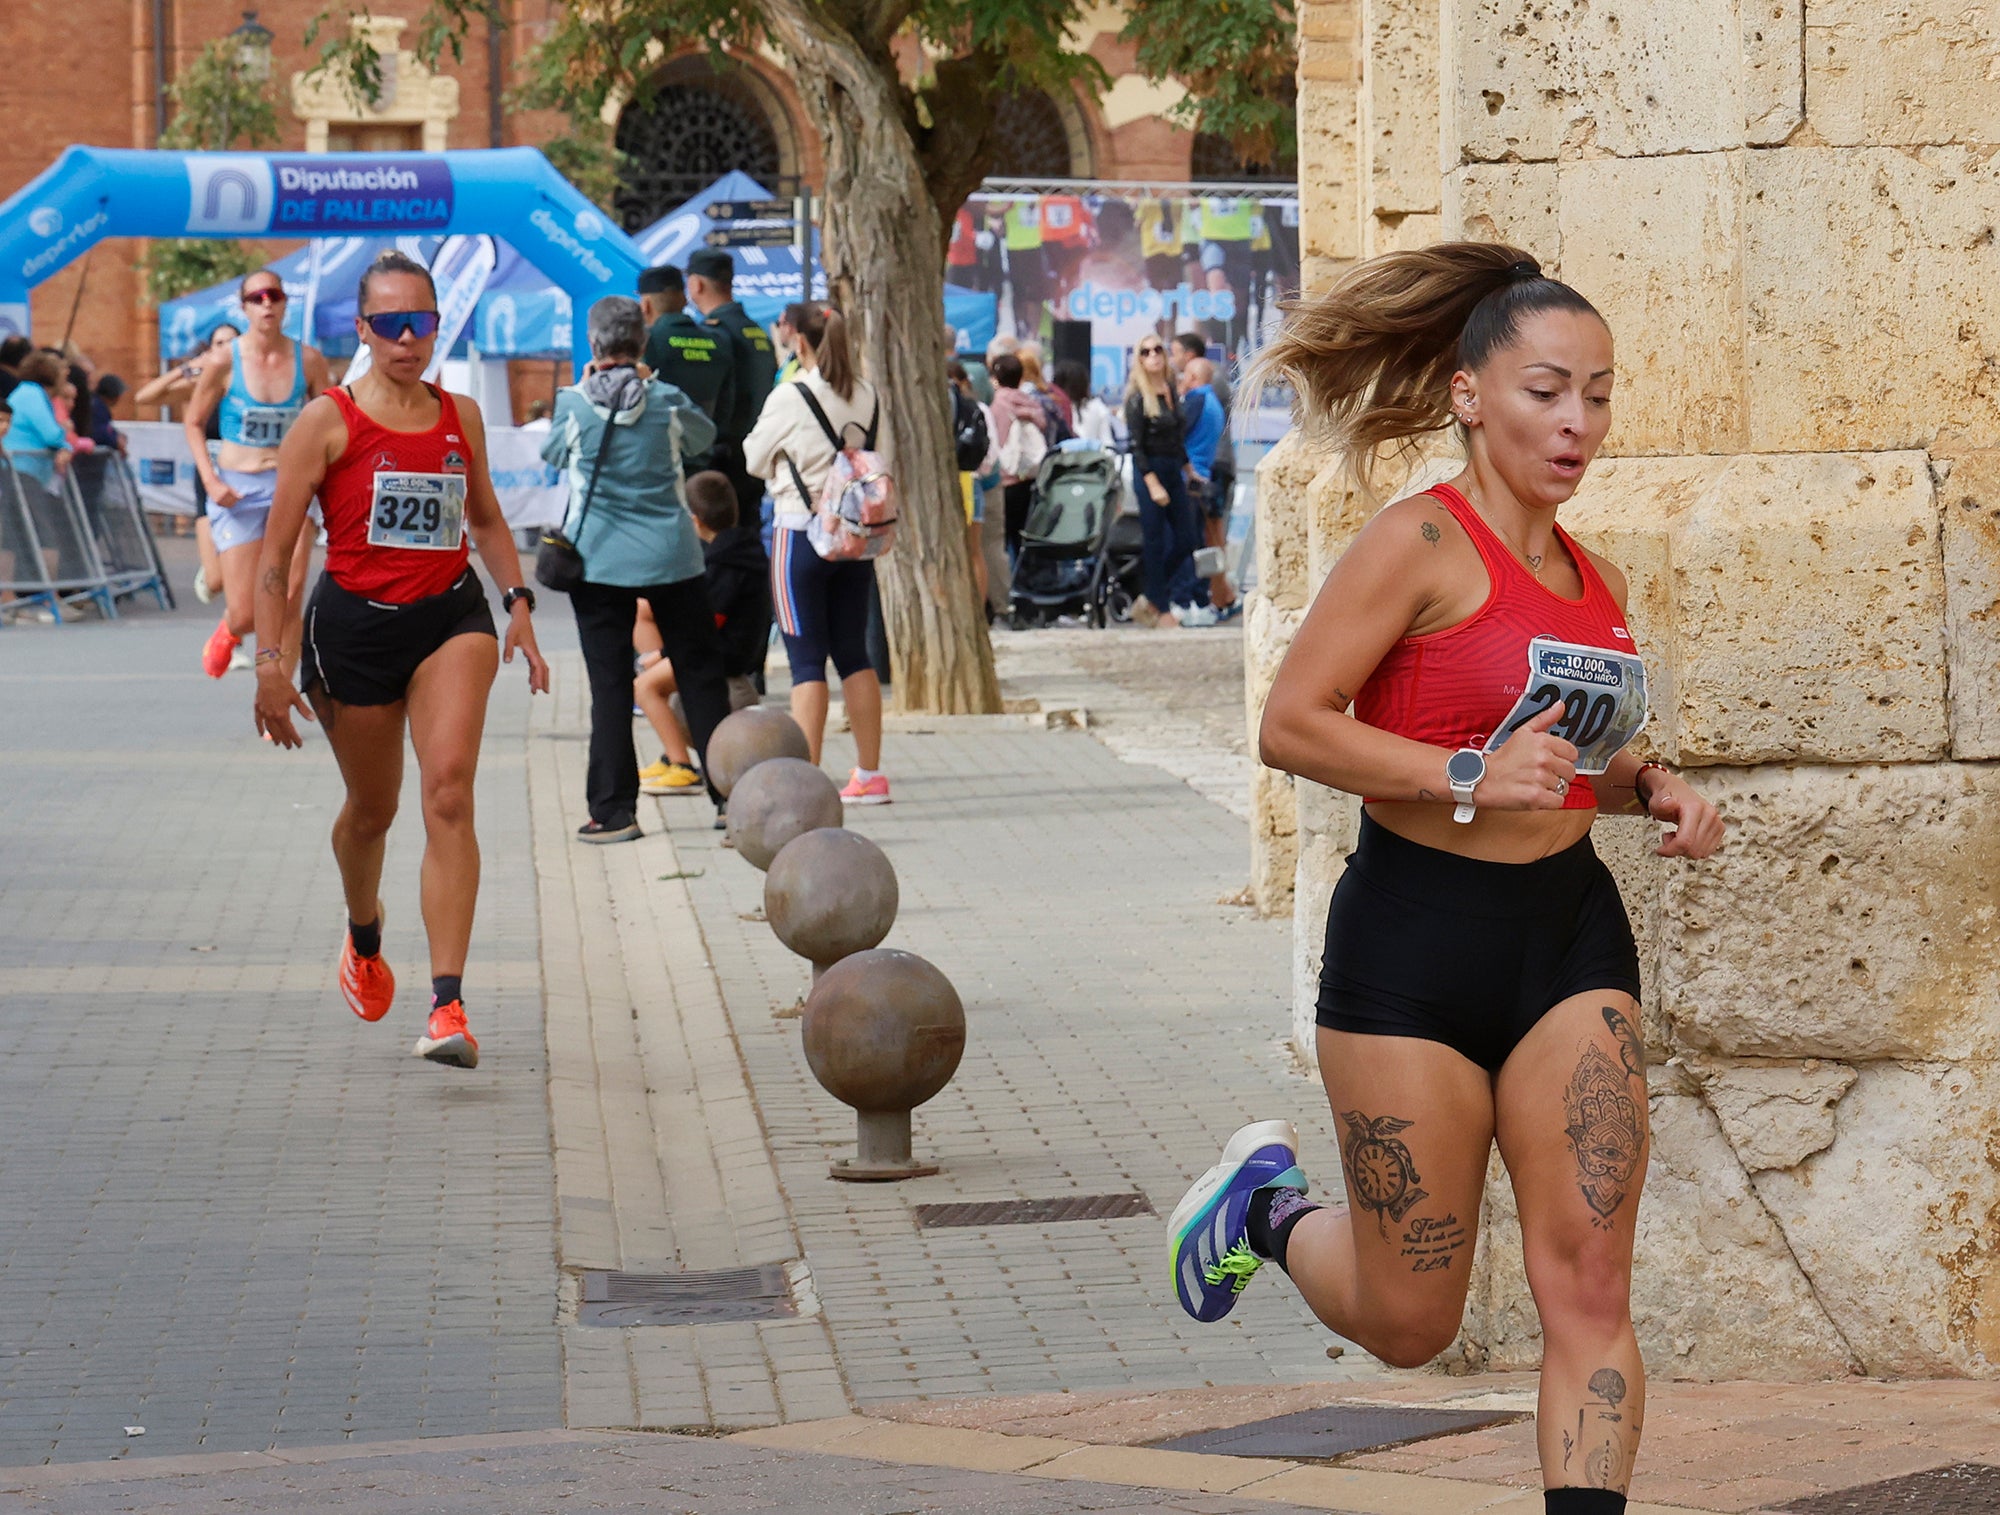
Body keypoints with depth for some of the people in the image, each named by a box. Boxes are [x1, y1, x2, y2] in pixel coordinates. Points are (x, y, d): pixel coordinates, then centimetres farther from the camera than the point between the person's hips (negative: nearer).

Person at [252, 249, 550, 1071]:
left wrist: (519, 605, 14)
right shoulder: (328, 422, -6)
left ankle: (448, 1008, -23)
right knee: (371, 809, 14)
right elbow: (277, 549, -5)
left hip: (451, 616, 1)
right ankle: (363, 936, 50)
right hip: (353, 623, -1)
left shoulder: (462, 417, 7)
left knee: (449, 792, -18)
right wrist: (270, 661, -10)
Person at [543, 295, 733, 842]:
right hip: (670, 556, 1)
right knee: (700, 673, 11)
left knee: (609, 684, 1)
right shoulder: (667, 402, -5)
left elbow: (553, 452, 11)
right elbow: (703, 437, 15)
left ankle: (614, 811, -1)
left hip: (598, 560, -1)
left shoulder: (574, 405, -8)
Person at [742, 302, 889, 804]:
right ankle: (870, 775, 17)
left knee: (807, 661, -3)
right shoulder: (869, 397, 2)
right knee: (854, 654, 14)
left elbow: (755, 460, 0)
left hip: (801, 536, -5)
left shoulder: (790, 398, -11)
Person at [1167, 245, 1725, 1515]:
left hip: (1572, 932, 6)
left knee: (1590, 1283, -6)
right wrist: (1470, 778, -23)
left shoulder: (1596, 583, 10)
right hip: (1416, 933, -6)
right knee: (1410, 1324, 5)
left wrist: (1658, 791, 5)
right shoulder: (1423, 544, -12)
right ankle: (1269, 1203, 36)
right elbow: (1292, 726, -15)